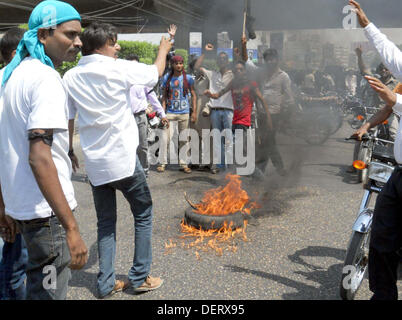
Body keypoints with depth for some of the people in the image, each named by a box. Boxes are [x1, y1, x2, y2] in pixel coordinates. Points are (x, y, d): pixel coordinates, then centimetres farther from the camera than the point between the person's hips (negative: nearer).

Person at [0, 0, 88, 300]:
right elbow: (39, 157, -26)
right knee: (50, 290, 5)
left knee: (41, 282, 26)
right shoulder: (46, 78, -17)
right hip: (47, 211, -9)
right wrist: (72, 228, -27)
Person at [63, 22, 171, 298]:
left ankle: (106, 283, 18)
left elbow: (67, 119, 9)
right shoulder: (119, 68, -9)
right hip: (123, 159, -5)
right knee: (143, 214, 13)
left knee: (105, 222, 16)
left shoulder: (70, 77, 5)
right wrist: (163, 50, 25)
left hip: (94, 162, 5)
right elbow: (156, 72, 6)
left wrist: (69, 150, 22)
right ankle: (140, 277, 18)